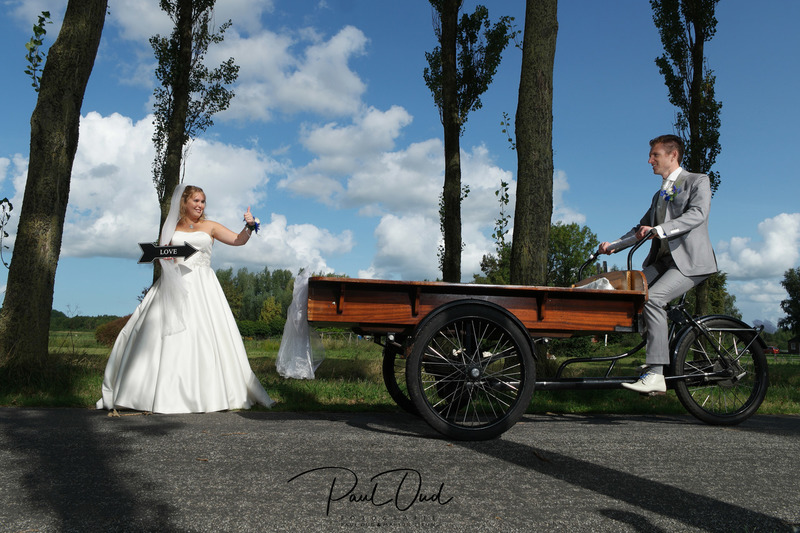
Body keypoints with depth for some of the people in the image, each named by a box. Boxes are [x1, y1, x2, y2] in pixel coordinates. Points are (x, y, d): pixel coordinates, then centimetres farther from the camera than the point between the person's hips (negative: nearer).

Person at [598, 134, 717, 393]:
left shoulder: (697, 182, 3)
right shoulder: (659, 195, 26)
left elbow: (697, 215, -16)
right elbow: (642, 228, 23)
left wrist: (658, 230, -30)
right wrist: (613, 245, 7)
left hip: (690, 260, -8)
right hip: (663, 260, 8)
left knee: (652, 298, -28)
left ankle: (655, 374, -29)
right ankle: (658, 354, 0)